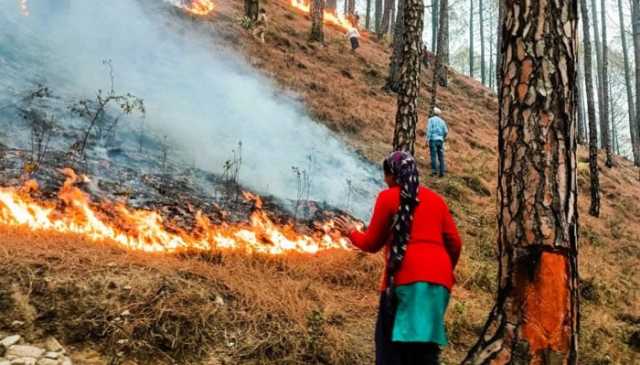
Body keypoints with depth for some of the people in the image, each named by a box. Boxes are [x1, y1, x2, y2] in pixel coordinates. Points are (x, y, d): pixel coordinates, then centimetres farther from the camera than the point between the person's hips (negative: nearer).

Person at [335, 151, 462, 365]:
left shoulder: (388, 197, 5)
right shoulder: (436, 199, 19)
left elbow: (372, 244, 10)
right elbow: (455, 243, 14)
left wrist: (351, 233, 28)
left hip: (406, 277, -5)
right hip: (440, 279, 5)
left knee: (391, 344, 1)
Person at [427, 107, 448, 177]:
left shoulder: (431, 120, 2)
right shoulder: (442, 121, 14)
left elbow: (429, 129, -10)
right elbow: (446, 131, 10)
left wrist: (427, 139, -12)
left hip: (433, 139, -4)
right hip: (440, 140, 4)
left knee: (433, 156, -6)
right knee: (441, 156, 4)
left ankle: (434, 170, -13)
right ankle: (441, 172, 1)